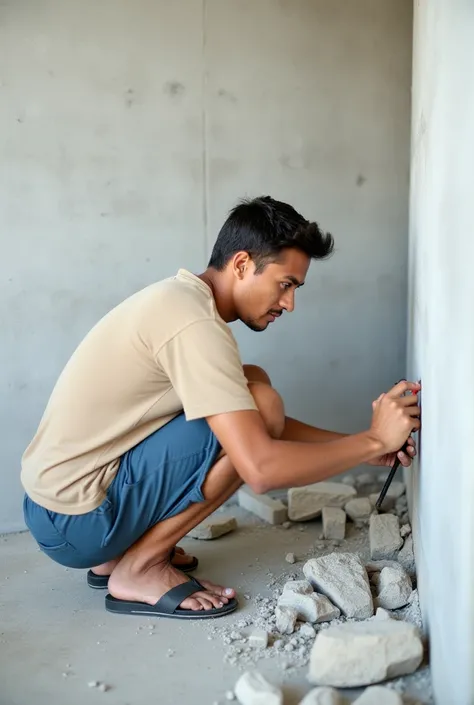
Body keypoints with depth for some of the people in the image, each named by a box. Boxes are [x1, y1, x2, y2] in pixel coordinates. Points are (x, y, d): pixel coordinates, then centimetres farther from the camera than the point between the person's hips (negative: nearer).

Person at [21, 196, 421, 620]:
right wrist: (373, 440, -14)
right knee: (260, 407, -18)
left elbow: (266, 426, 15)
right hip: (75, 522, -9)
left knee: (249, 403, 11)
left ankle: (121, 551, 13)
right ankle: (139, 568, -6)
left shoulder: (181, 297, 8)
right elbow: (262, 469, -28)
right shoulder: (193, 323, -22)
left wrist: (360, 448, 7)